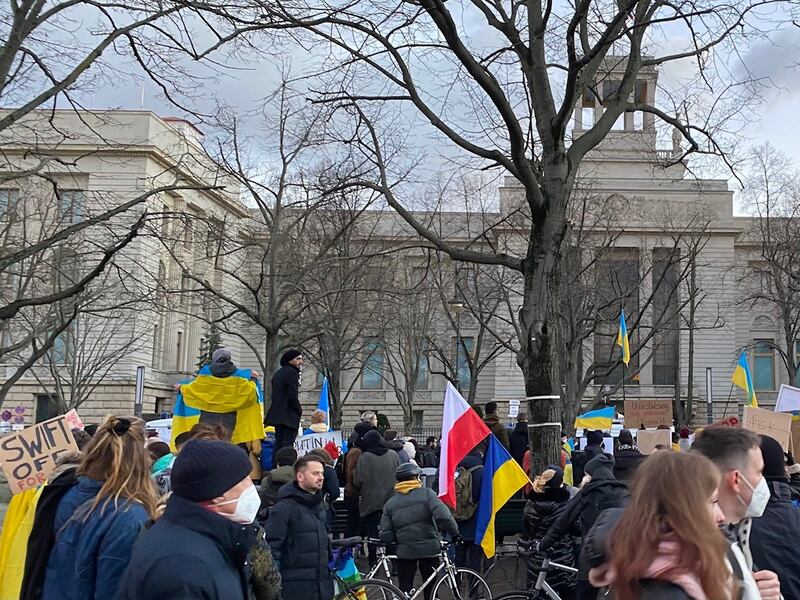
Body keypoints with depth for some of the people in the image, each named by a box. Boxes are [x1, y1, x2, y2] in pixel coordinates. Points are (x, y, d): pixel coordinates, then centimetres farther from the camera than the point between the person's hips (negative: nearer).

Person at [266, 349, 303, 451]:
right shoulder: (292, 372, -11)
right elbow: (292, 395, -18)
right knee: (288, 444, -10)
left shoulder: (278, 373, 17)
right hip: (289, 415, -9)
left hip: (276, 414, 9)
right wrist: (299, 410, -4)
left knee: (278, 443, 11)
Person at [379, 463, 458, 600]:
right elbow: (444, 517, -18)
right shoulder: (427, 493, -5)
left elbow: (386, 535, -2)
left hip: (404, 551, 2)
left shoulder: (390, 503, 3)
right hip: (429, 549, -2)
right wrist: (455, 533, -4)